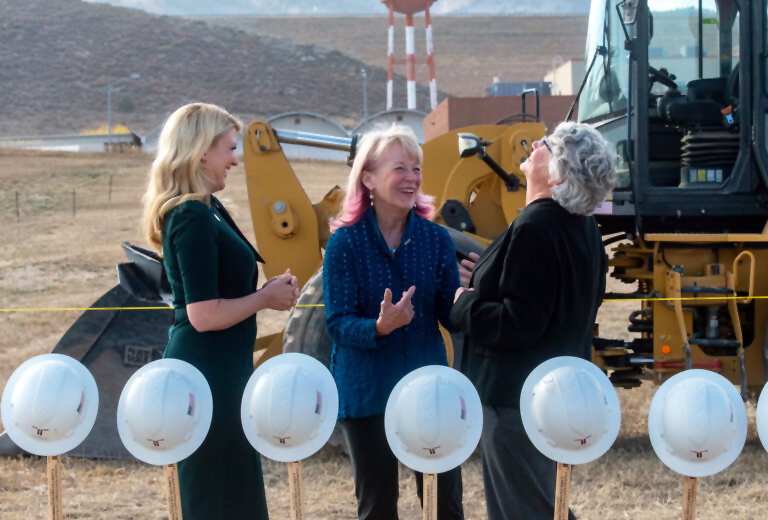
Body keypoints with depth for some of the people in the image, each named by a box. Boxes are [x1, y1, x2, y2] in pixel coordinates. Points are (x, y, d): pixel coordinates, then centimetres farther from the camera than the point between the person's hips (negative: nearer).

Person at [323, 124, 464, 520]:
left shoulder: (436, 239, 0)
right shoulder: (345, 243, -8)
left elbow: (451, 315, -2)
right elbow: (338, 322, -12)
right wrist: (380, 327, -32)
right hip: (368, 393, -2)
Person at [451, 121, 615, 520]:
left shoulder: (534, 229, -23)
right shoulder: (583, 227, 8)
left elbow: (518, 323, -26)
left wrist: (466, 305, -11)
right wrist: (488, 282, 16)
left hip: (517, 398, -10)